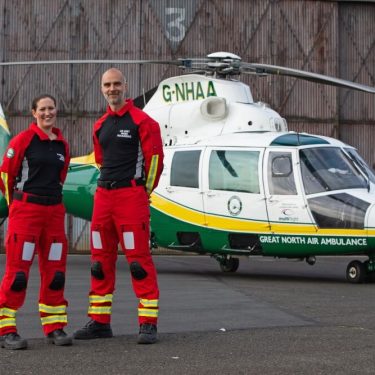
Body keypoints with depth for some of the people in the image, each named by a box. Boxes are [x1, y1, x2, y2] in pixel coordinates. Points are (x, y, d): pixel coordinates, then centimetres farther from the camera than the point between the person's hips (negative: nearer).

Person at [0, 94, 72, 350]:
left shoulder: (62, 145, 13)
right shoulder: (23, 140, -5)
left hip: (54, 211, 6)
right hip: (25, 211, -6)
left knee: (55, 270, 8)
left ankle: (54, 327, 16)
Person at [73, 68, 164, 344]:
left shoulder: (141, 121, -5)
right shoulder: (100, 126, 16)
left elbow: (154, 158, -3)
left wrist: (143, 191, 2)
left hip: (132, 195, -7)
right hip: (103, 196, 7)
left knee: (139, 258, -9)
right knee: (101, 258, 9)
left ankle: (149, 324, -7)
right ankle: (99, 322, 16)